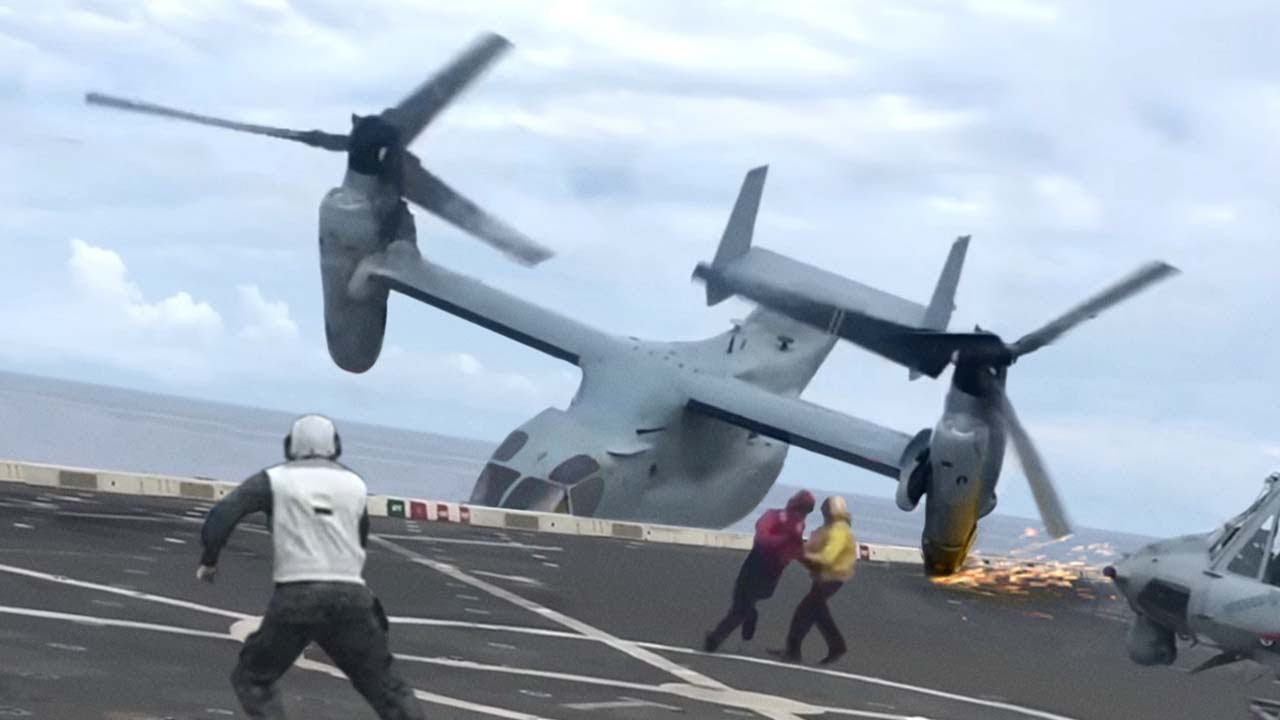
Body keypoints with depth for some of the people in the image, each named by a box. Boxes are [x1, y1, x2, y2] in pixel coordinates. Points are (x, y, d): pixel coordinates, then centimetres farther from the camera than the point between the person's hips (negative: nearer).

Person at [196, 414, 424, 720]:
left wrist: (209, 560, 6)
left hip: (296, 596, -3)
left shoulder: (275, 479, 6)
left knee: (252, 678, 12)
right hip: (351, 596, 3)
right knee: (382, 684, 11)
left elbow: (223, 514, -4)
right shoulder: (355, 484, 16)